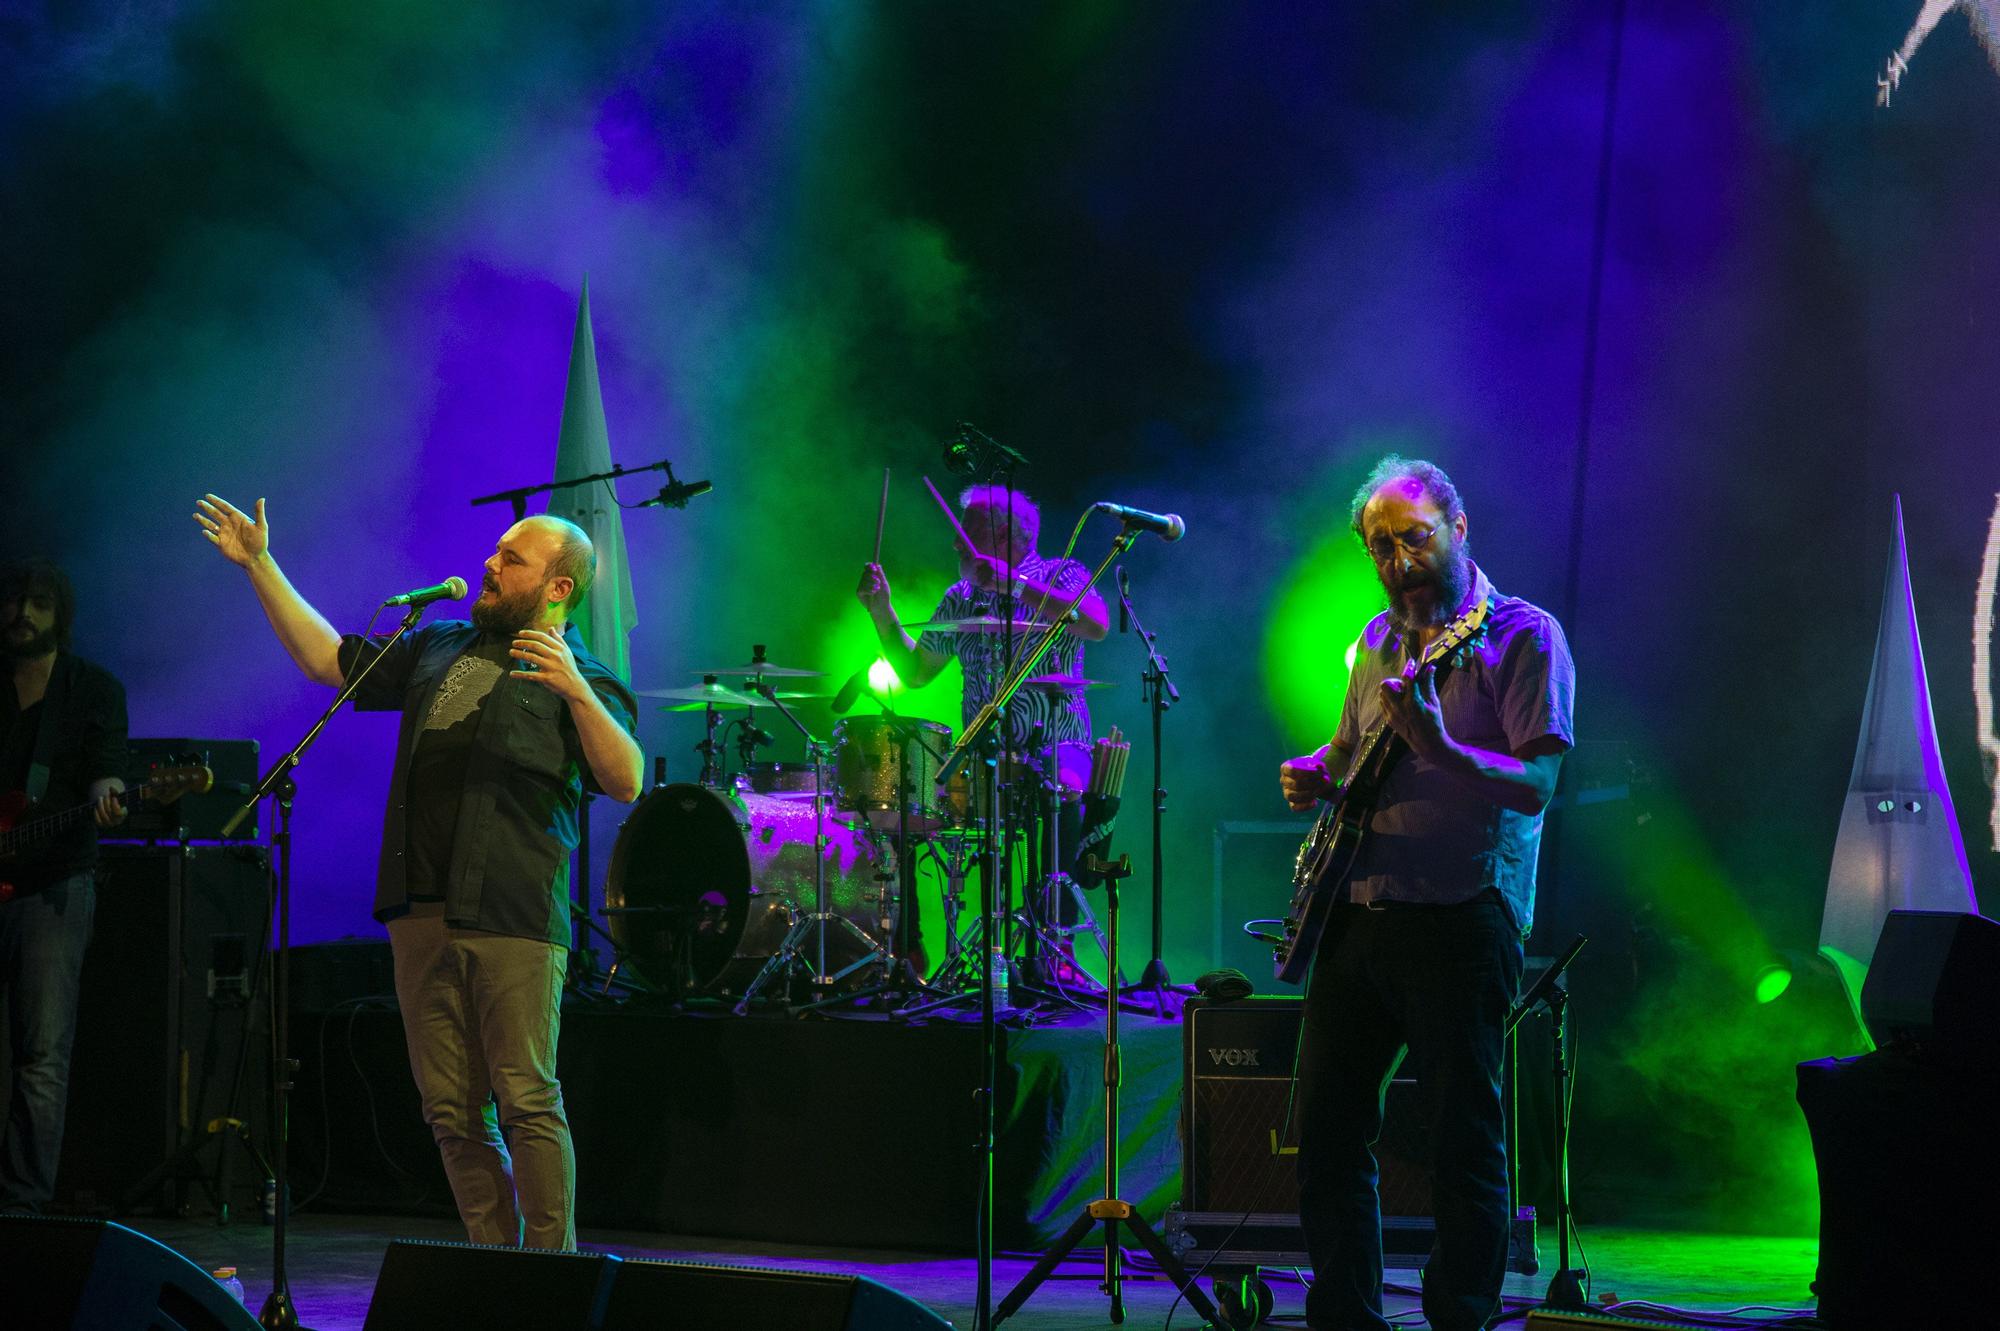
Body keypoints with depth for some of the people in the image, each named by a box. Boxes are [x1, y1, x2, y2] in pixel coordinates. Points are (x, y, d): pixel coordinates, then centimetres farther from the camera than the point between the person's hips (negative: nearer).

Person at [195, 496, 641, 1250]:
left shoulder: (583, 679, 2)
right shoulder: (439, 649, 22)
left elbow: (626, 784, -11)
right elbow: (327, 660, 27)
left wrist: (577, 693, -25)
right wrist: (260, 566, 24)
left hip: (513, 918, -6)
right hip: (422, 913, 6)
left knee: (527, 1103, -10)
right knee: (454, 1115, 6)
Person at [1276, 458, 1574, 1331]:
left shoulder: (1521, 636, -6)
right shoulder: (1380, 641, 14)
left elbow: (1537, 785, -16)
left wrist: (1439, 749, -31)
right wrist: (1312, 776, 6)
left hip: (1460, 922, -7)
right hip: (1358, 914, 7)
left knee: (1464, 1142, -4)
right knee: (1327, 1127, 9)